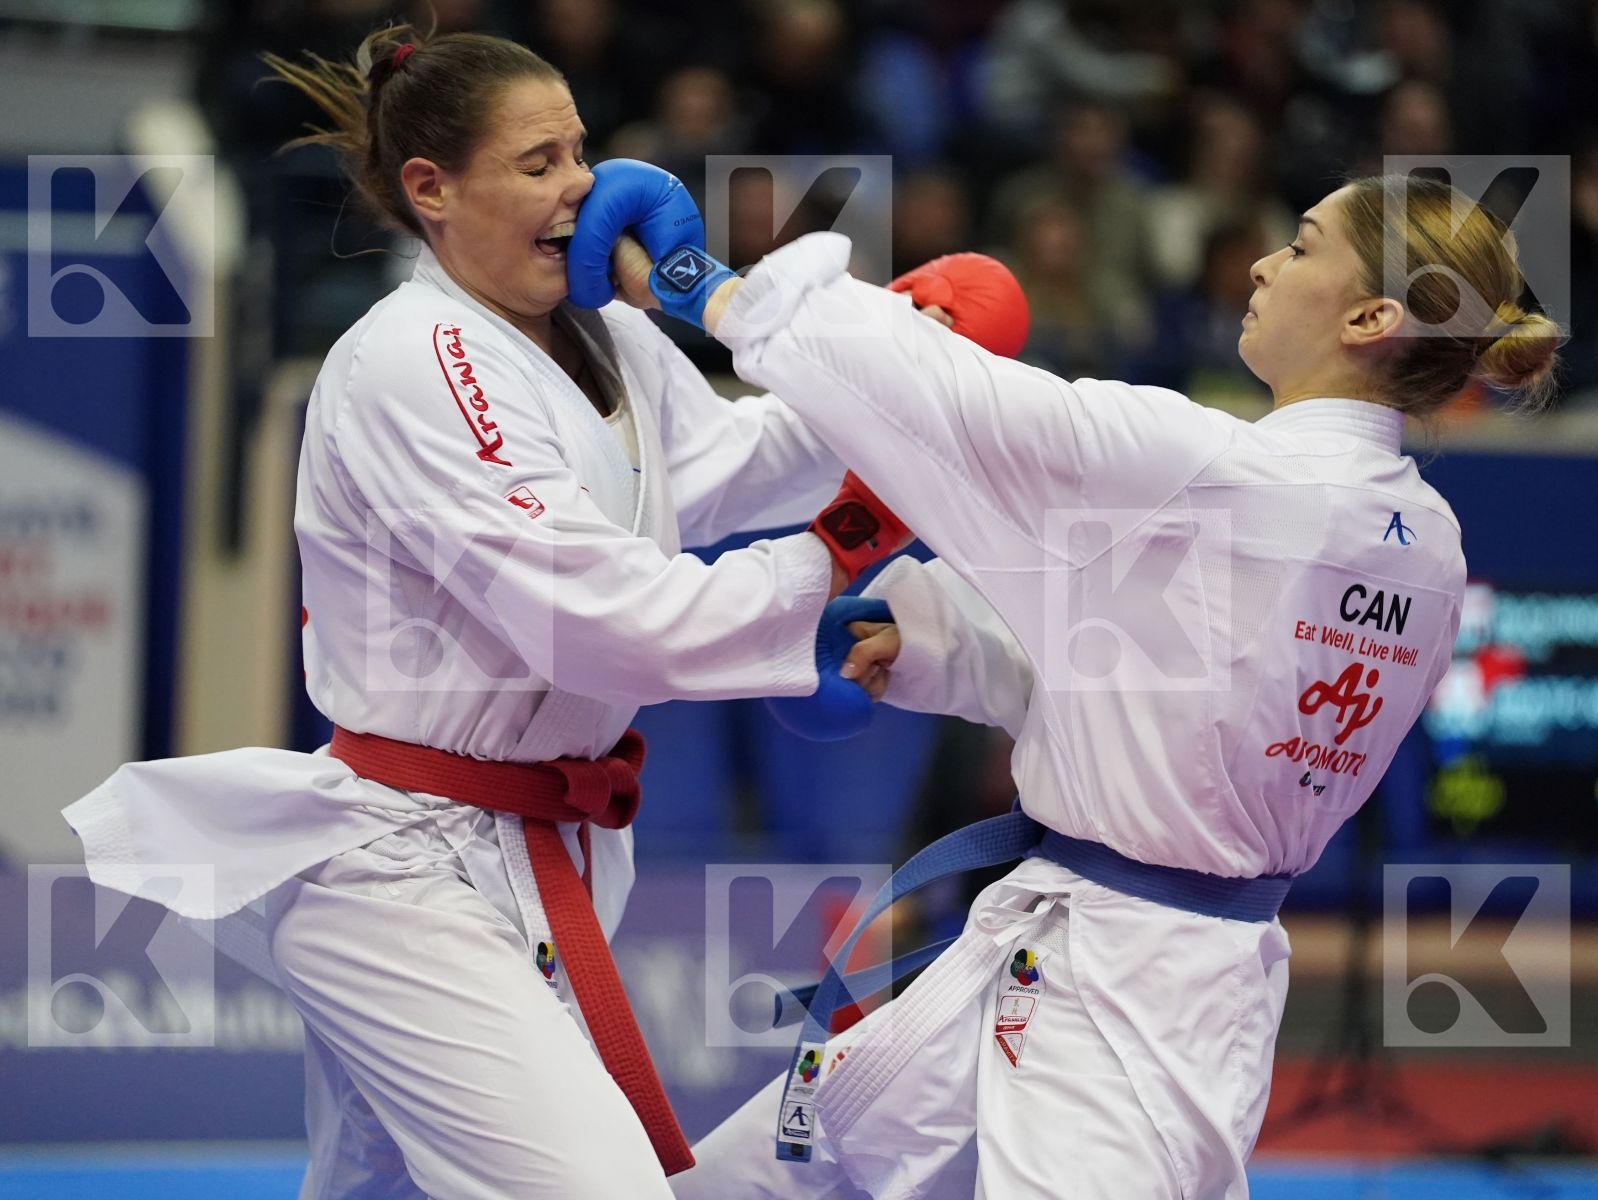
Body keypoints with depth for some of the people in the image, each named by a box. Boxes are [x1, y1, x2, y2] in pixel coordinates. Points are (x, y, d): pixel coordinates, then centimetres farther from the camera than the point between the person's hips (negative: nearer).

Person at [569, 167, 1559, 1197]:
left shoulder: (1211, 474, -24)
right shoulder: (1428, 545, 2)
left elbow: (940, 398, -17)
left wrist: (690, 292, -6)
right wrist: (924, 646, 7)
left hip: (1117, 994, -9)